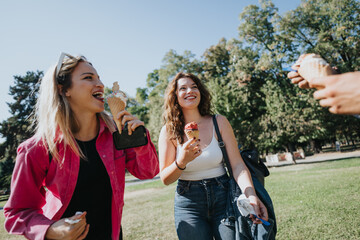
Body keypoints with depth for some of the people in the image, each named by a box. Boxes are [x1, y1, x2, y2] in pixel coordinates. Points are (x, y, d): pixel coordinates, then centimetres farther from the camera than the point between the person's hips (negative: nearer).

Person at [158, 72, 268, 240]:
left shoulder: (219, 122, -3)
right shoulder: (168, 132, -4)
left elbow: (237, 164, -7)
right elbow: (165, 179, -5)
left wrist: (251, 196, -23)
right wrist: (181, 162, -26)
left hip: (223, 196, 1)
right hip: (189, 203, 0)